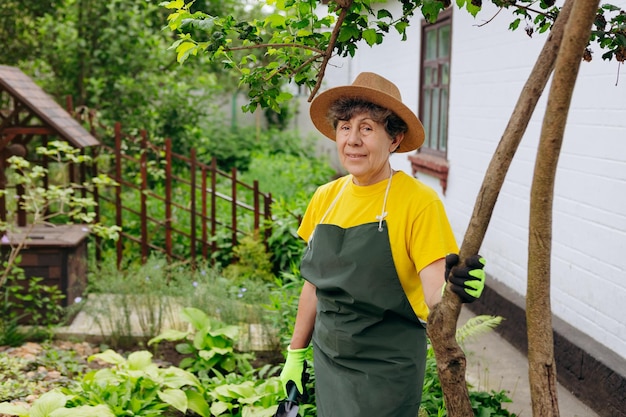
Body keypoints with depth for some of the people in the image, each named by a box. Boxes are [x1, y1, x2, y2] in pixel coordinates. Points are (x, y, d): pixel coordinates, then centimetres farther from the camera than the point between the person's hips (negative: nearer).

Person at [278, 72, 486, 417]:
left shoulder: (418, 201, -15)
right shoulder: (325, 198, 2)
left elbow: (433, 292, -20)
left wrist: (451, 289, -42)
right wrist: (295, 355, 13)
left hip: (387, 371, -5)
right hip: (329, 362, 5)